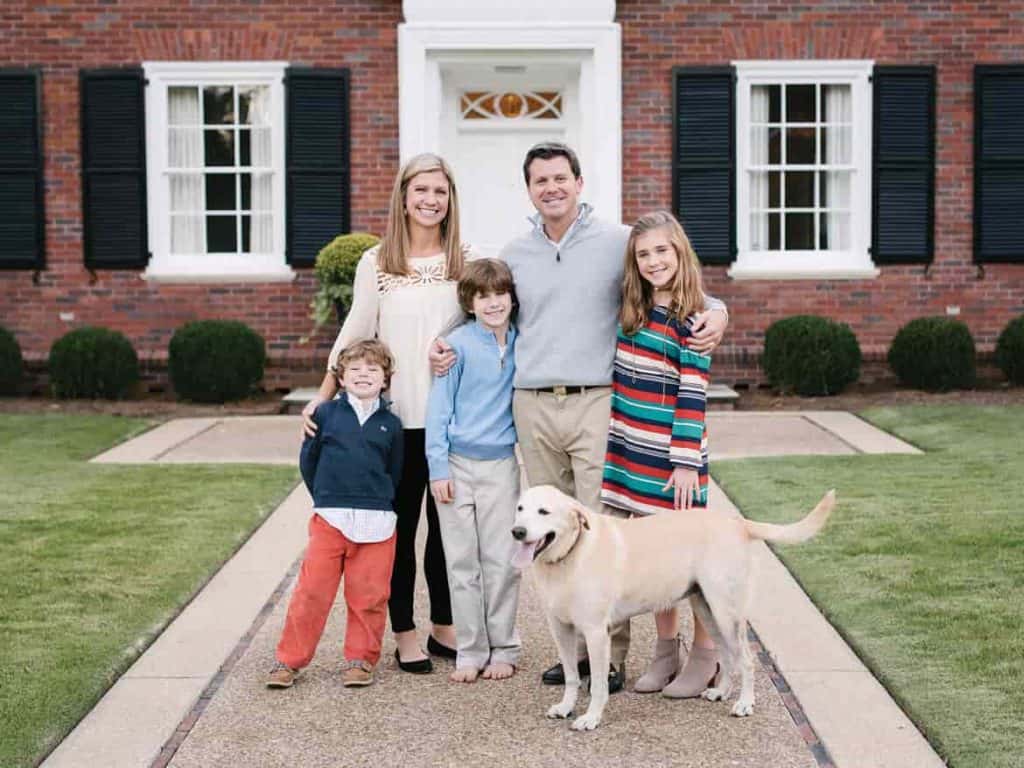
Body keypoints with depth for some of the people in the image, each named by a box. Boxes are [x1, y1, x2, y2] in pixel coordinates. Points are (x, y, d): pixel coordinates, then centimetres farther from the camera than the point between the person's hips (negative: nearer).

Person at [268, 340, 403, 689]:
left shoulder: (390, 424, 5)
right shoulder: (326, 413, 3)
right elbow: (308, 460, 9)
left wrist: (379, 504, 8)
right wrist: (327, 499, 10)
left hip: (377, 522, 1)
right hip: (330, 519, -1)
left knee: (368, 596, 5)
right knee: (311, 592, 1)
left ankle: (361, 659, 20)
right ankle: (289, 660, 11)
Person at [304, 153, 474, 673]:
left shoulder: (466, 261, 5)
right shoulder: (376, 262, 1)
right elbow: (354, 333, 3)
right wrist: (324, 395, -2)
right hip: (397, 414, -1)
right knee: (401, 523, 6)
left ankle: (444, 626, 23)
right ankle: (403, 632, 16)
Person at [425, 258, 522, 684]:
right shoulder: (458, 345, -7)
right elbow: (439, 408, -5)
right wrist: (438, 468, -8)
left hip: (500, 464, 2)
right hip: (457, 465, -2)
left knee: (500, 561, 4)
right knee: (462, 563, 5)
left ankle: (503, 649, 15)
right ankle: (471, 652, 13)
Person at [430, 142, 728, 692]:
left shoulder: (619, 243, 3)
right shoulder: (513, 255, 14)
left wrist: (715, 312, -11)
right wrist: (448, 346, 11)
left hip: (597, 403, -4)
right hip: (533, 408, 4)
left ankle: (610, 652, 2)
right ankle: (574, 643, 18)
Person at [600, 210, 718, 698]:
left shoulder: (689, 322, -11)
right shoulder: (632, 312, 9)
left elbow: (693, 396, -13)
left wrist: (686, 462, -16)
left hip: (671, 456, -6)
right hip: (633, 451, 6)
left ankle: (704, 656, 13)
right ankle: (665, 651, 22)